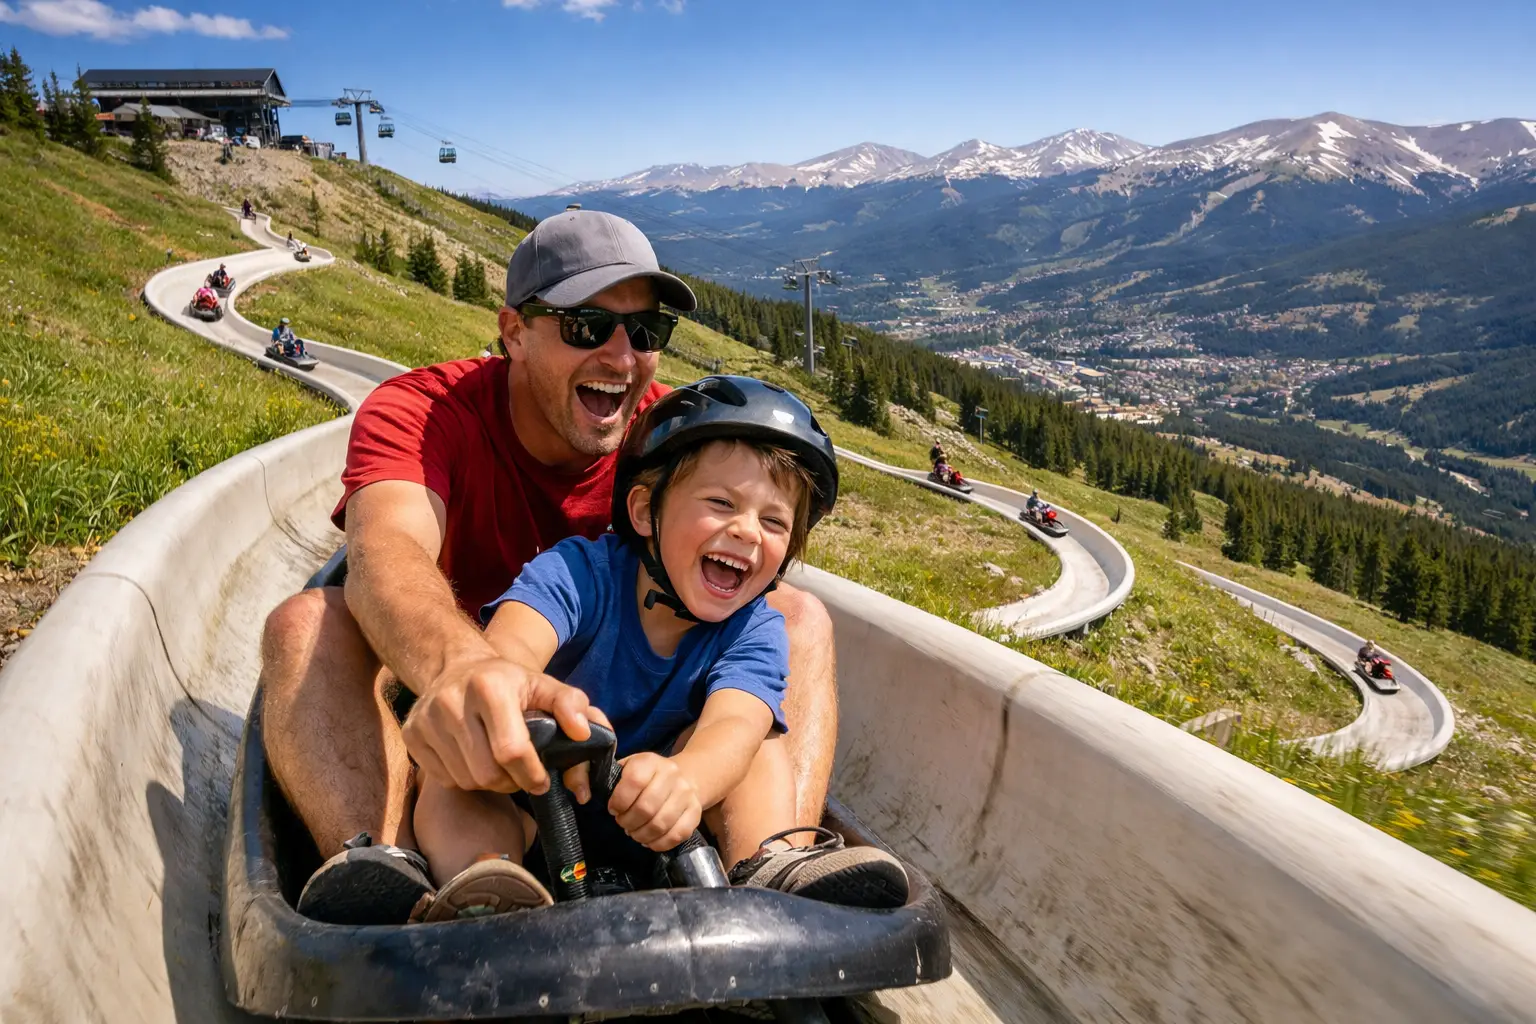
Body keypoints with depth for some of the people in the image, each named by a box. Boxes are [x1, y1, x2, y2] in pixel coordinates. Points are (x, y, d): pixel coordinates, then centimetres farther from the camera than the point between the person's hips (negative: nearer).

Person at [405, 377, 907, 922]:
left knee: (757, 731, -18)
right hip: (525, 816, -1)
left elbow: (733, 726, -34)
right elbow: (511, 648, -40)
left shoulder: (754, 633, -12)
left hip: (641, 834, 2)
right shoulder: (581, 572, -18)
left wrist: (682, 779, -60)